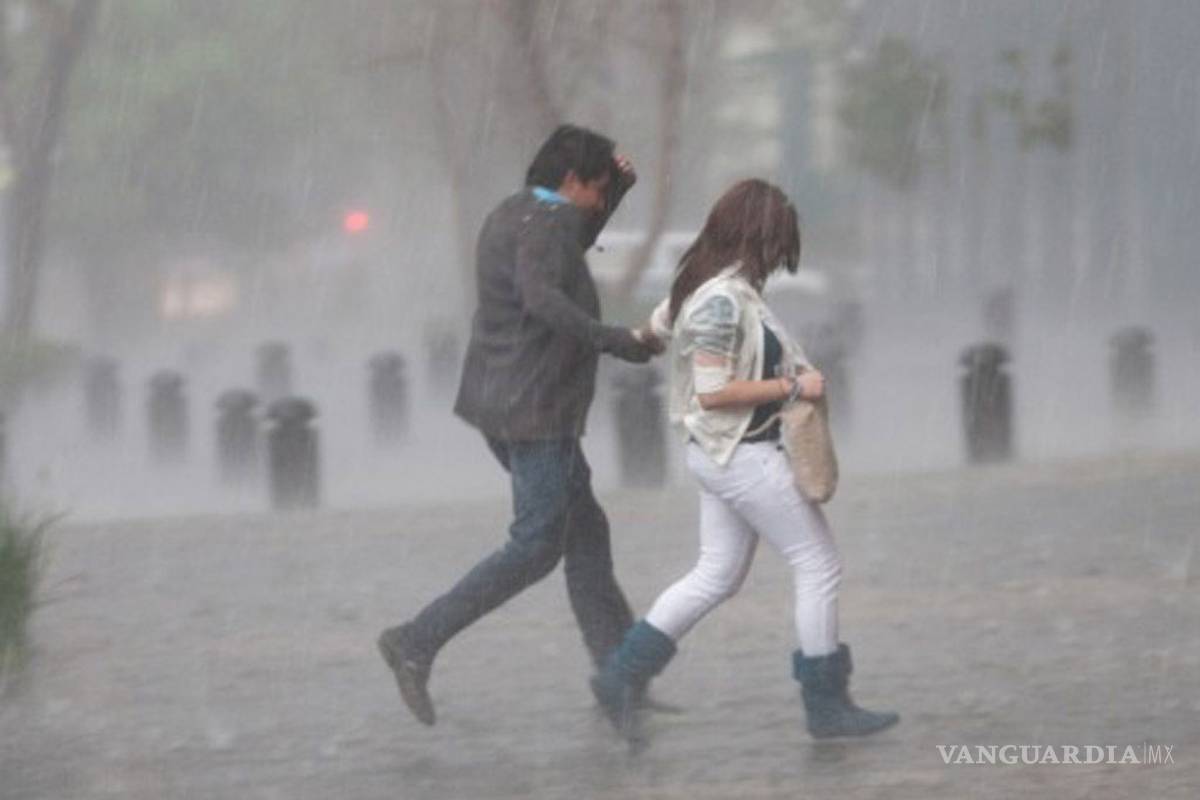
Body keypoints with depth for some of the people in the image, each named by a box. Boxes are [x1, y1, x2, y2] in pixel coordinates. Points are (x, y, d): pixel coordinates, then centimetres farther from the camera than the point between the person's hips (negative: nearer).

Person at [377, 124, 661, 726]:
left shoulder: (510, 216, 14)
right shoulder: (544, 221, -16)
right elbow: (541, 297, -34)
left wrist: (617, 189, 21)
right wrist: (615, 341, -31)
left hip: (499, 404, 10)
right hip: (535, 410, -10)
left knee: (586, 532, 12)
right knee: (534, 550, -5)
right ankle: (418, 642, -9)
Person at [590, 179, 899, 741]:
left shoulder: (705, 285, 5)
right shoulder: (724, 300, -23)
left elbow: (657, 326, 23)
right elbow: (712, 392, -25)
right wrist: (792, 387, -18)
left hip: (718, 456, 10)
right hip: (743, 456, -10)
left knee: (718, 576, 16)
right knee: (819, 567, 0)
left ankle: (622, 674, 13)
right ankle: (826, 705, 6)